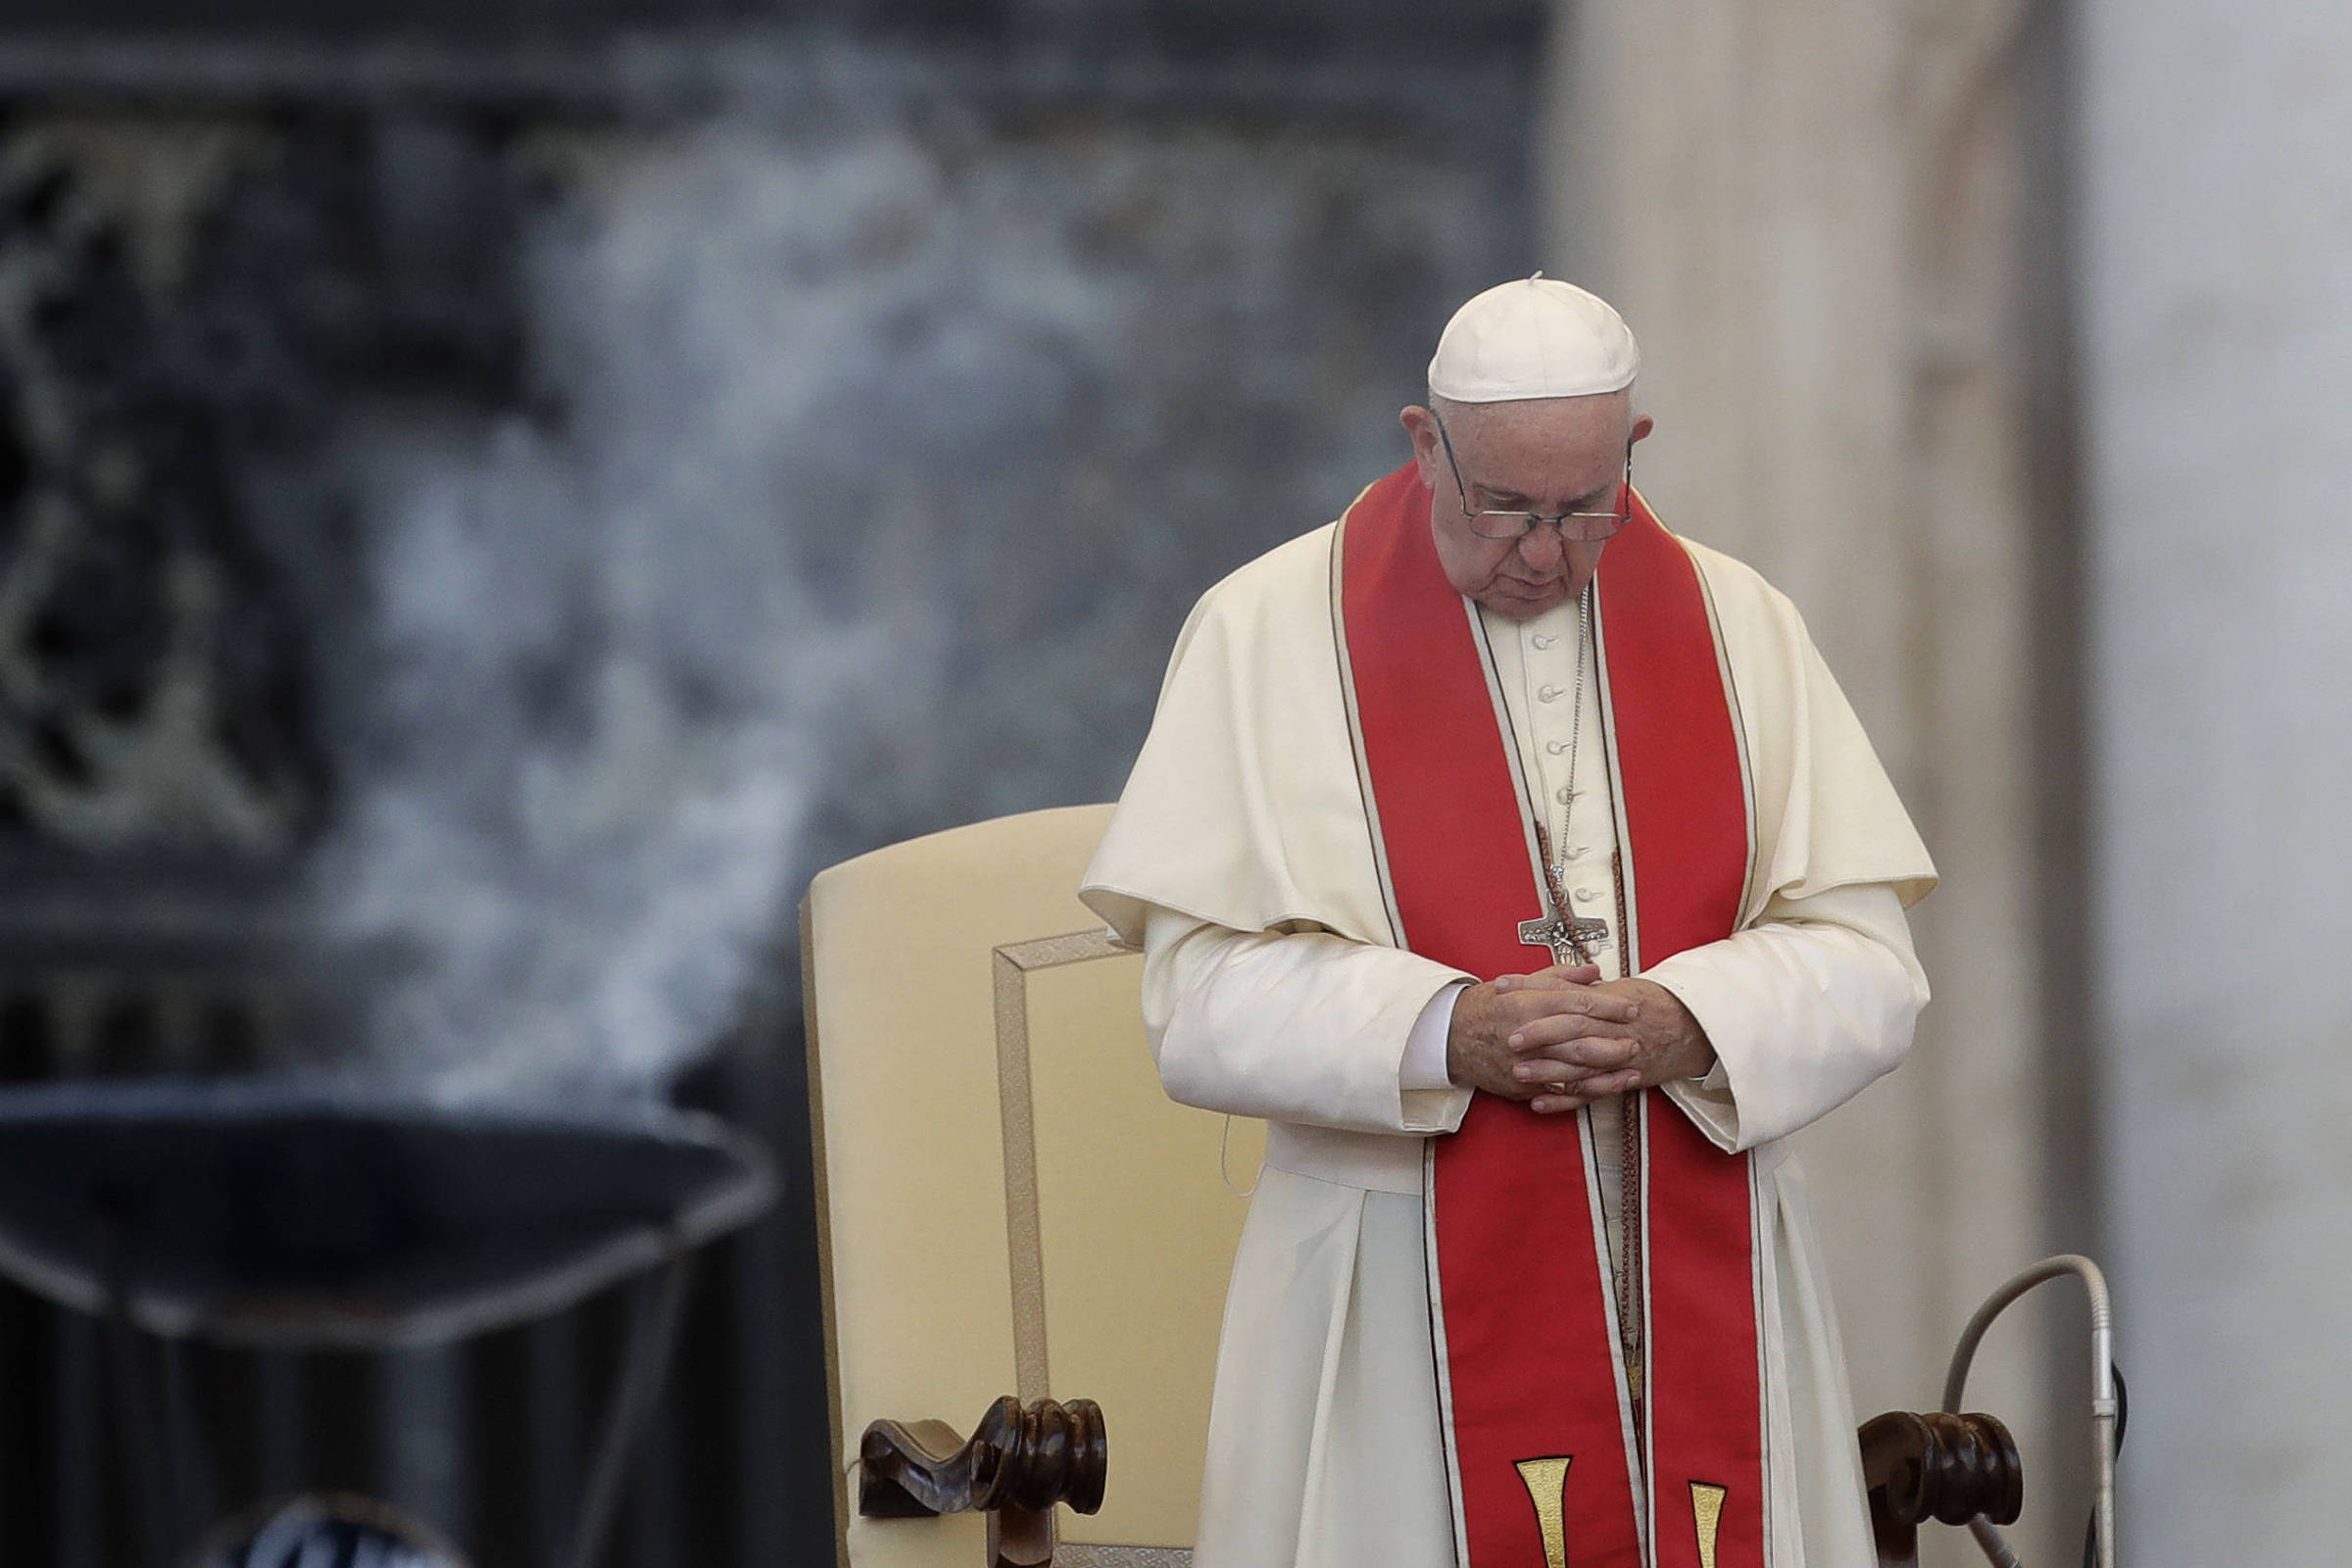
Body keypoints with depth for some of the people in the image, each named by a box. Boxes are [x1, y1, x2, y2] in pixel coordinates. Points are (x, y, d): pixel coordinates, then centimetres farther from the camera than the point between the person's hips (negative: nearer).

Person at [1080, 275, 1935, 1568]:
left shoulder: (1739, 628, 8)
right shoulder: (1267, 633, 0)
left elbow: (1866, 967, 2)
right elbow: (1206, 998, -7)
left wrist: (1689, 1025, -18)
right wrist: (1445, 1034, -22)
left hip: (1700, 1297, 2)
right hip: (1406, 1304, -2)